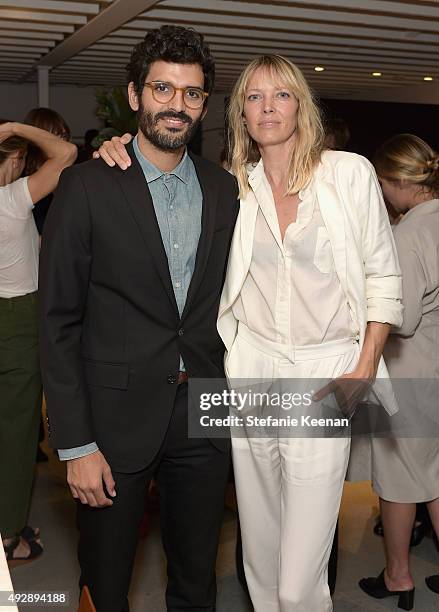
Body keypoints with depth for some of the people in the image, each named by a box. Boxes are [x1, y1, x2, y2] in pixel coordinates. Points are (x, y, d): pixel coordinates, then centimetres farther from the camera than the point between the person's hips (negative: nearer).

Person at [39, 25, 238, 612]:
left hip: (204, 413, 4)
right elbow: (59, 321, -8)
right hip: (116, 416, -3)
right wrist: (75, 444, -11)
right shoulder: (87, 185, -8)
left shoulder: (225, 189, 5)